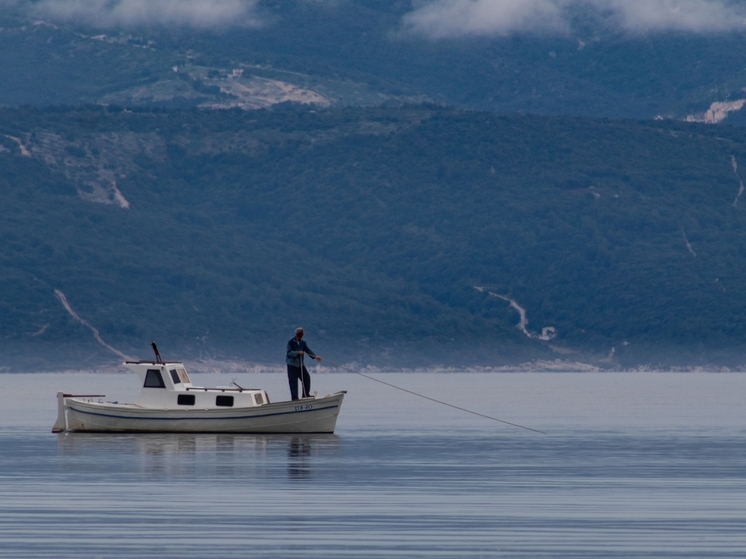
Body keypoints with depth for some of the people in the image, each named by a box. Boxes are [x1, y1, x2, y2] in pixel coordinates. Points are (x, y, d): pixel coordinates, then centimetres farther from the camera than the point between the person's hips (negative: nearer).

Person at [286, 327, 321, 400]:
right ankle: (294, 397, -3)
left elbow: (308, 350, -3)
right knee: (293, 382, -6)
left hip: (300, 364, 6)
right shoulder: (291, 341, -9)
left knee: (306, 378, 3)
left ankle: (306, 395, 15)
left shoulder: (303, 342, 8)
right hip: (292, 365, -6)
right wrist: (297, 353, -31)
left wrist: (315, 356, -19)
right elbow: (289, 352, -17)